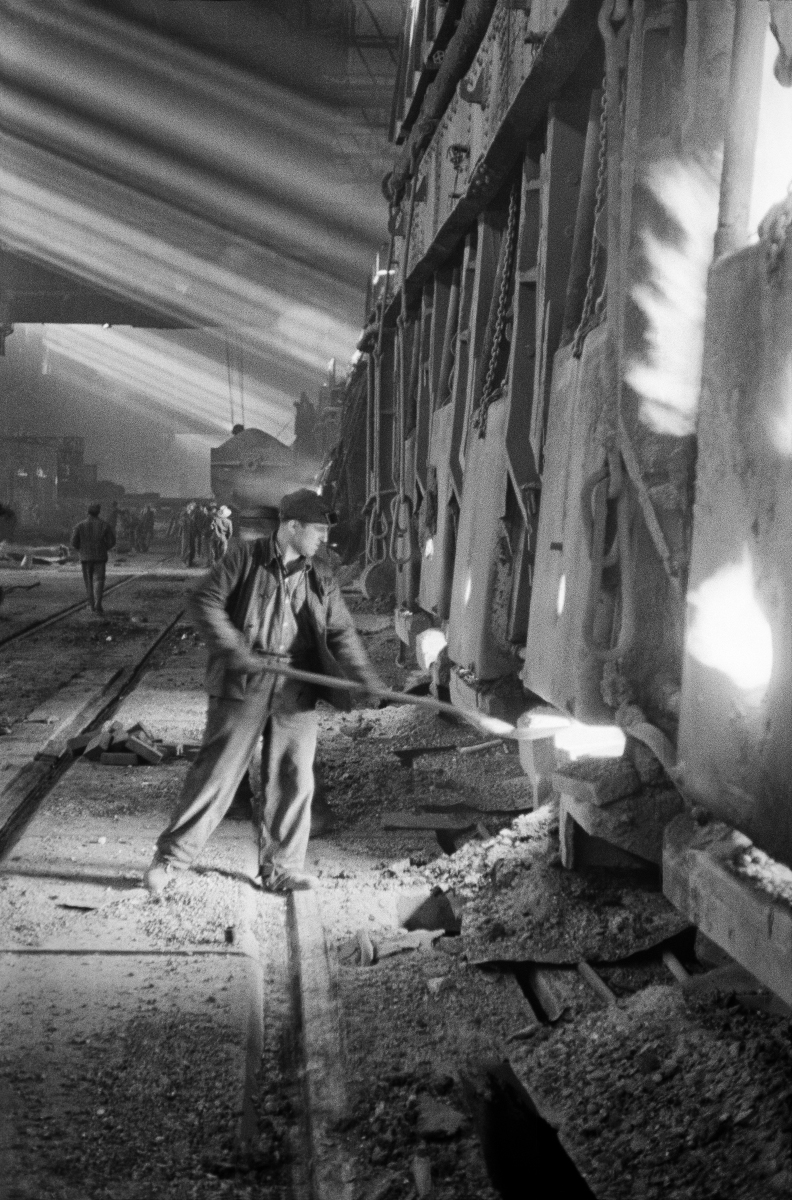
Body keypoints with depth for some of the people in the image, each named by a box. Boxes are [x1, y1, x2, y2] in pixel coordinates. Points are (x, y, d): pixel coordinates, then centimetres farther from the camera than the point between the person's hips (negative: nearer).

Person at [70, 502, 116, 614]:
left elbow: (74, 543, -4)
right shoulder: (104, 525, -3)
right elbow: (112, 541, -2)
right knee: (98, 580, -1)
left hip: (85, 558, 1)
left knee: (89, 582, 13)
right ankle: (98, 603, -21)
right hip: (100, 557, -1)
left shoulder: (80, 526, -3)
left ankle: (92, 605, 17)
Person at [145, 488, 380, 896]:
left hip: (296, 692, 4)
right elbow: (203, 602, -6)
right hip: (242, 685, -4)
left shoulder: (320, 580, 10)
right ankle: (170, 856, 11)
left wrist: (367, 678, -8)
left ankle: (280, 868, 20)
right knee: (216, 771, -2)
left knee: (293, 778, 6)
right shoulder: (244, 557, -2)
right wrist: (234, 649, -17)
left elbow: (341, 633, 7)